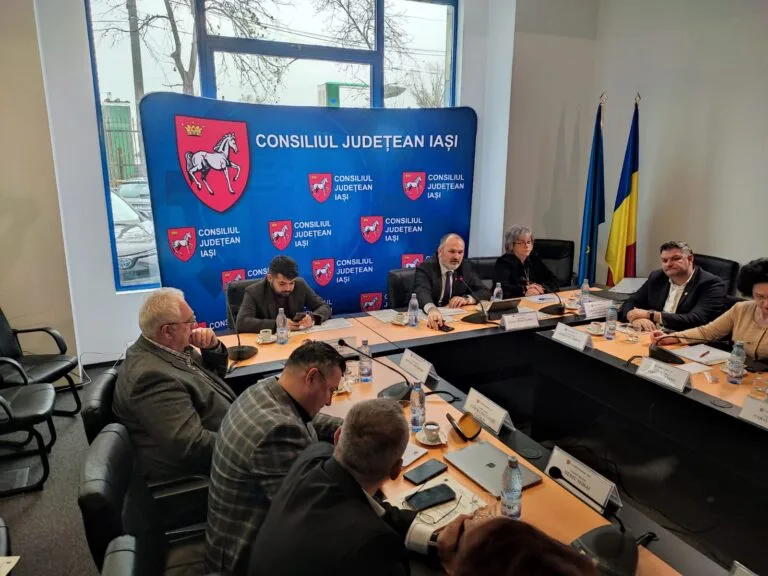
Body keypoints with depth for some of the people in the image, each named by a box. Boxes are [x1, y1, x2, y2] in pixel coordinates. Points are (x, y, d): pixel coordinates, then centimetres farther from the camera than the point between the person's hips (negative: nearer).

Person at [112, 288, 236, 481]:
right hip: (198, 470, -9)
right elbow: (192, 445, -32)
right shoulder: (152, 376, -27)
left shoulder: (170, 348, 3)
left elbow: (216, 373, 17)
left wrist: (213, 347, -4)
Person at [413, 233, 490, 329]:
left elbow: (485, 292, 6)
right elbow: (422, 292, -28)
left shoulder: (466, 267, 6)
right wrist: (432, 309, -49)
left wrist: (467, 299, -14)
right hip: (430, 317, -3)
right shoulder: (425, 268, -9)